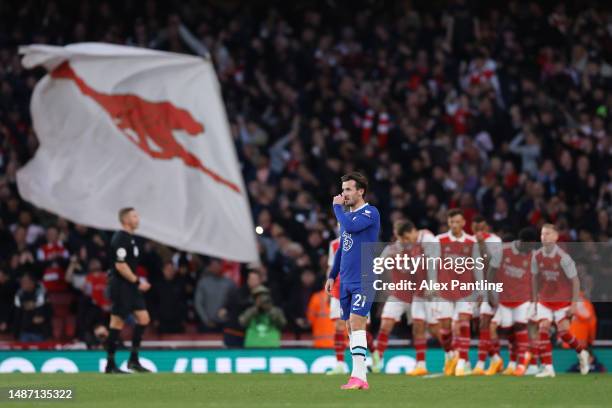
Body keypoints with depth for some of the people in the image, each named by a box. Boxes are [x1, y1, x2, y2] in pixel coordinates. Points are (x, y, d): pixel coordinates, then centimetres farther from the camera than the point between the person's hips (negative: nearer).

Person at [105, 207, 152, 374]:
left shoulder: (129, 238, 15)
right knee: (117, 323, -4)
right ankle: (110, 365, 2)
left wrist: (138, 281, 17)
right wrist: (137, 282, -18)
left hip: (130, 287, 10)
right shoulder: (121, 239, -16)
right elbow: (120, 266, -22)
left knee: (143, 319, 6)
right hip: (121, 286, -10)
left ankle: (133, 360, 12)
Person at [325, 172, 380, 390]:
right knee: (350, 327, 6)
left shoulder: (370, 213, -7)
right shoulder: (346, 215, 17)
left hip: (363, 280, -8)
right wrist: (332, 275, 19)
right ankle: (360, 377, 9)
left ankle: (358, 377, -19)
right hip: (346, 280, 8)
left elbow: (350, 226, -25)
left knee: (356, 324, -16)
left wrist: (337, 206, -8)